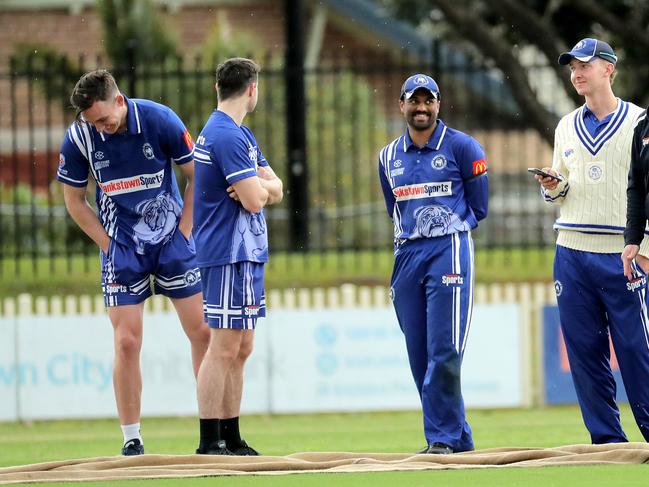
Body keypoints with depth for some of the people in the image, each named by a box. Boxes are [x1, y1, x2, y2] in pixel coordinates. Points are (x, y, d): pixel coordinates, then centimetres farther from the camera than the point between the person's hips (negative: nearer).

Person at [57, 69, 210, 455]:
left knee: (203, 331, 0)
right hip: (122, 248, 0)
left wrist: (183, 230, -4)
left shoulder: (160, 120, -14)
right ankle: (131, 440, 2)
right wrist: (108, 245, -4)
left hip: (172, 239, 0)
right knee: (127, 342, -6)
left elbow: (197, 175, -2)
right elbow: (74, 199, 3)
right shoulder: (79, 137, -11)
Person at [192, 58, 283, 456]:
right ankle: (210, 442, -10)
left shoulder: (240, 133, 18)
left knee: (241, 349, 12)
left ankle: (232, 439, 15)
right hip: (230, 254, -10)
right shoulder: (227, 135, -15)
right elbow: (255, 200, -20)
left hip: (248, 254, 10)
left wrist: (258, 186, -8)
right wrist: (258, 187, 2)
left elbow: (276, 190, 13)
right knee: (224, 348, -10)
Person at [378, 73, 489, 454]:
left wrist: (446, 231, 9)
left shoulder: (462, 147, 1)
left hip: (449, 250, -5)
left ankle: (442, 437, -12)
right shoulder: (389, 158, 16)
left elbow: (479, 207, 3)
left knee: (444, 351, -14)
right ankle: (458, 439, 8)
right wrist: (414, 234, 14)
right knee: (420, 356, 2)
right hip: (407, 255, 5)